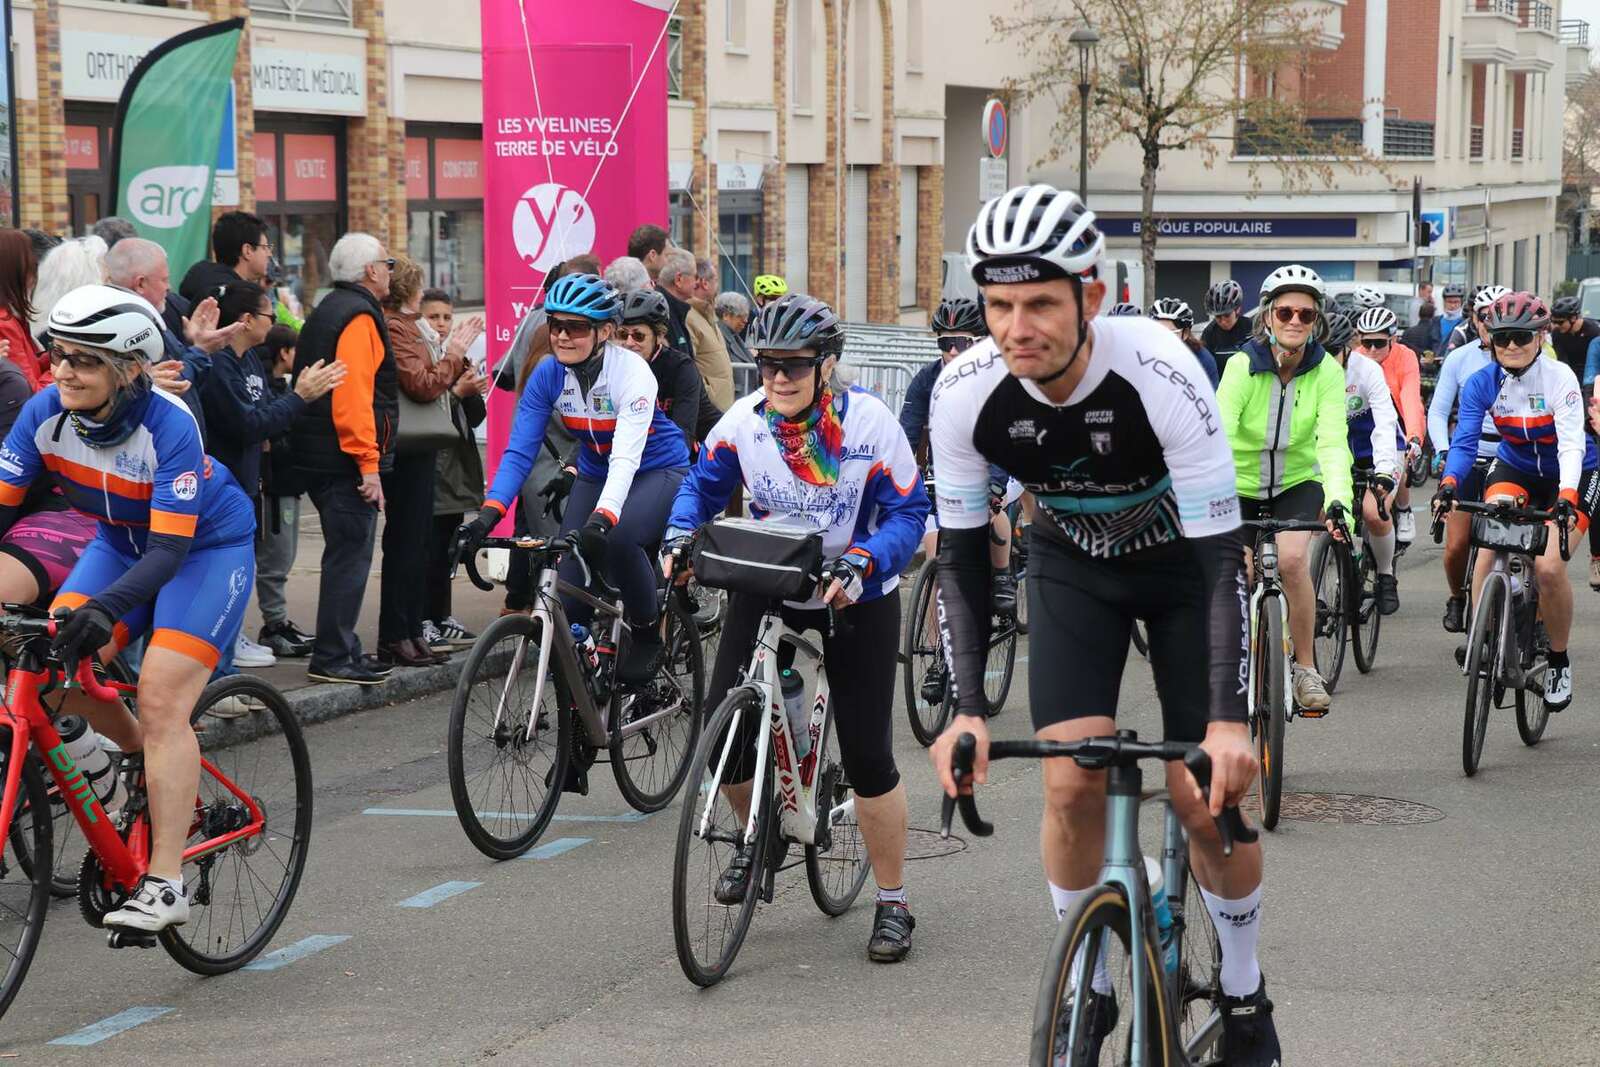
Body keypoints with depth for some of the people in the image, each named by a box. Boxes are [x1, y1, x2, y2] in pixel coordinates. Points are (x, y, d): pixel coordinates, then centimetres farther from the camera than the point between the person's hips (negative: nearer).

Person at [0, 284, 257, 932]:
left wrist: (105, 608, -49)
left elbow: (171, 547, -34)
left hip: (207, 544, -6)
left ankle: (165, 886, -17)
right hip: (122, 542, 6)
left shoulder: (169, 425, -32)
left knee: (161, 700, -19)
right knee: (58, 658, -16)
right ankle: (148, 761, 13)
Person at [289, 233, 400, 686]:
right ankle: (332, 657, -7)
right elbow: (353, 396, -23)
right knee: (350, 556, -7)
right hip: (347, 461, -10)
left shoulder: (328, 310, 20)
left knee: (347, 555, 16)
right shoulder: (359, 316, -14)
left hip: (320, 458, 10)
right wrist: (369, 464, -23)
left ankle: (342, 649, 22)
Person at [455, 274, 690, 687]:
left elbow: (626, 457, -38)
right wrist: (489, 514, -33)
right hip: (596, 474, 5)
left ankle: (647, 634, -9)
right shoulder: (548, 375, -14)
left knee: (618, 539, -35)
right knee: (569, 590, -10)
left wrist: (602, 518, -55)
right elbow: (519, 450, -18)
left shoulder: (632, 372, -27)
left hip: (658, 471, -5)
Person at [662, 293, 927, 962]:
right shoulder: (743, 421, -12)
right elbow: (704, 483, 2)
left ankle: (892, 904, 8)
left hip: (855, 597, -3)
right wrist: (679, 536, -18)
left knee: (868, 756, -8)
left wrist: (861, 563, -34)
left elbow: (907, 513, -17)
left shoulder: (869, 423, -20)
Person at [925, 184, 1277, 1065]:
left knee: (1209, 796, -8)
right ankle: (1087, 990, 9)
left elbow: (1221, 553, -34)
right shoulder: (965, 392, -27)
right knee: (1072, 784, -12)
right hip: (1072, 567, 2)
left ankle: (1245, 994, 16)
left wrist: (1228, 720, -42)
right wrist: (968, 710, -26)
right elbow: (960, 549, -16)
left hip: (1182, 558, -2)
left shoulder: (1161, 376, -37)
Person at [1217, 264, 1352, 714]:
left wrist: (1338, 502, -44)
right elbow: (1219, 433, -32)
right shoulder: (1242, 366, -22)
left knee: (1292, 560, -25)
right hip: (1241, 485, 0)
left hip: (1297, 482, 0)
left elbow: (1333, 442, -27)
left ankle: (1307, 669, -8)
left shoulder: (1326, 372, -18)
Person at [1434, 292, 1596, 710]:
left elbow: (1571, 445, -32)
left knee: (1549, 566, -20)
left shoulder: (1559, 378, -23)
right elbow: (1463, 441, -22)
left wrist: (1566, 498, -48)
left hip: (1571, 476, -3)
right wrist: (1448, 485, -42)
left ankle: (1559, 662, 1)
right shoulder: (1481, 384, -14)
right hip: (1514, 468, 3)